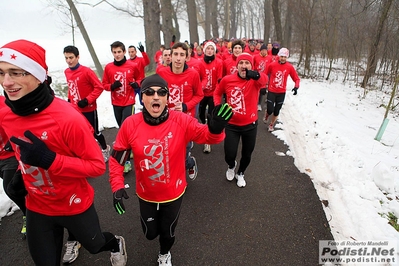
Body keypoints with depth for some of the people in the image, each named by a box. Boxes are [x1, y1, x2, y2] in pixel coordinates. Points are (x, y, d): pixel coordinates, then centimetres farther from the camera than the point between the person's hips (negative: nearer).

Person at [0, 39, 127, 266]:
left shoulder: (67, 118, -30)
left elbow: (98, 165, -26)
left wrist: (49, 160, -33)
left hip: (75, 205, -4)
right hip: (37, 207, 4)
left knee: (95, 245, 25)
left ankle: (116, 244, 58)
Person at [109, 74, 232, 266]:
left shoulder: (181, 121, -21)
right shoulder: (130, 124, -19)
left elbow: (206, 135, -30)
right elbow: (117, 158, -8)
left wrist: (215, 128, -52)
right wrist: (117, 186, -16)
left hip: (173, 193, 0)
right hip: (146, 194, 1)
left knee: (168, 232, 23)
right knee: (150, 233, 24)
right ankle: (155, 223, 64)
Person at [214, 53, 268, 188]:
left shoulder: (254, 81, -14)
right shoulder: (227, 80, -8)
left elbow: (264, 79, -39)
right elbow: (217, 93, 10)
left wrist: (256, 75, -62)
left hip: (250, 125, 0)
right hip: (232, 125, 0)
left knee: (247, 154, 17)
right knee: (229, 155, 1)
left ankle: (240, 173, 48)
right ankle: (231, 166, 40)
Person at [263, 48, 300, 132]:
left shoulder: (290, 67, -6)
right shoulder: (272, 65, -9)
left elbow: (296, 78, 0)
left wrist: (296, 87, -18)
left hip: (282, 93, 2)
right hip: (271, 91, -1)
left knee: (276, 111, 10)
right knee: (270, 110, -6)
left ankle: (271, 125, 35)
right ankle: (266, 117, 31)